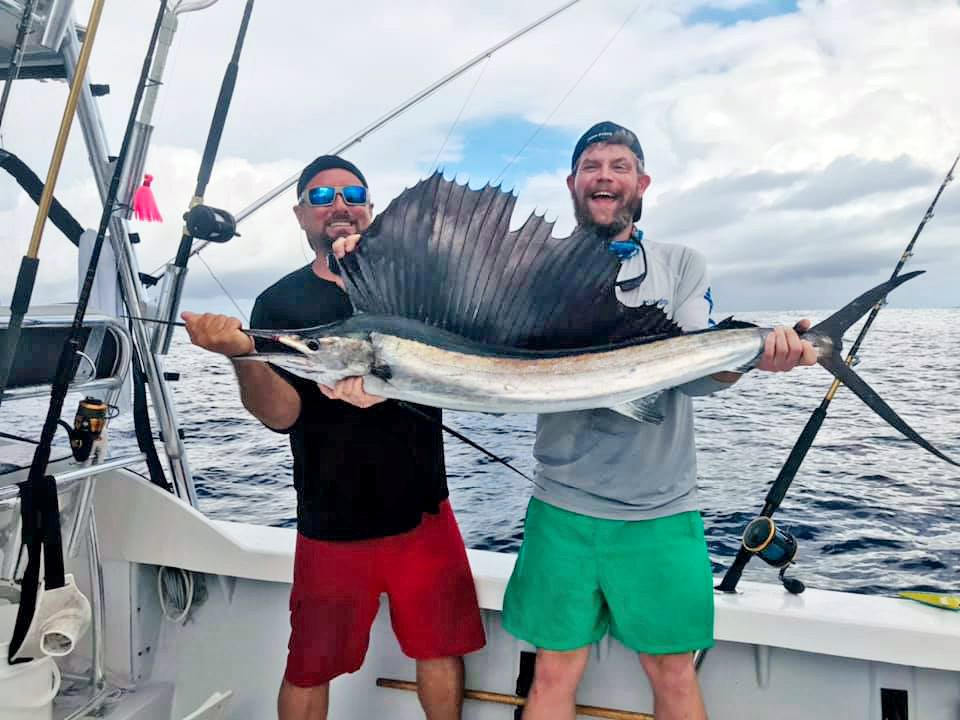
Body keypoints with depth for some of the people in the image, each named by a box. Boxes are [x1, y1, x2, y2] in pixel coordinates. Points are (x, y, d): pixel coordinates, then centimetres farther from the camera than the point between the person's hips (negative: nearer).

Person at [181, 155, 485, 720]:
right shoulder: (281, 303, -3)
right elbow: (280, 414, -14)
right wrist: (241, 354, -34)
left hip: (422, 510, 2)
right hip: (333, 523, -1)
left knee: (441, 649, 14)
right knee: (310, 670, 12)